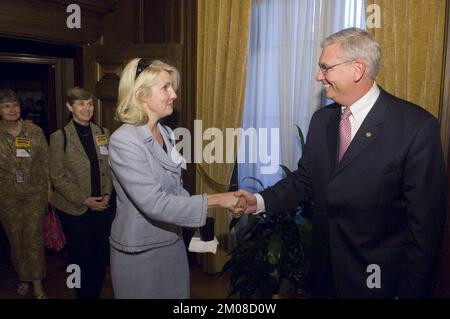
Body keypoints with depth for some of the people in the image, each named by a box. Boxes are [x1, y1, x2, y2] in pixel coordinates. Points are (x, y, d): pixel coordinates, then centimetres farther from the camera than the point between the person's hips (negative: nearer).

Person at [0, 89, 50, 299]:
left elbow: (45, 161, 3)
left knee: (34, 236, 1)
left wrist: (48, 188, 3)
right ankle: (23, 278, 30)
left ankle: (37, 282, 14)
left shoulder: (34, 131, -2)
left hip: (35, 193, -1)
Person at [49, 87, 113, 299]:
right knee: (83, 259, 5)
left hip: (102, 207, 4)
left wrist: (107, 194, -4)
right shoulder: (59, 137, -6)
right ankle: (84, 295, 27)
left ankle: (96, 294, 29)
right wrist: (83, 200, -12)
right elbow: (57, 177, -7)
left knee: (102, 256, 8)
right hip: (74, 209, -3)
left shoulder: (103, 133, 5)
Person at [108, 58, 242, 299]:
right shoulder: (123, 141, -20)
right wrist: (216, 200, -25)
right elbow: (154, 203, -26)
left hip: (173, 243, 7)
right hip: (139, 252, -6)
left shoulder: (166, 134, 4)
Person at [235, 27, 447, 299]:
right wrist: (261, 201, -9)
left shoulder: (417, 126, -17)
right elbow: (305, 178, 7)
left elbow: (425, 219, -15)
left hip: (377, 276, -4)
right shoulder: (321, 120, 2)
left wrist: (410, 291, -11)